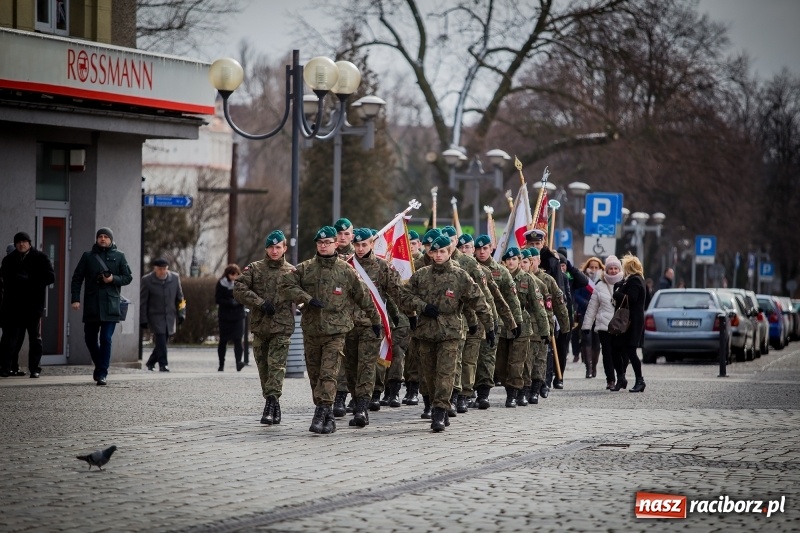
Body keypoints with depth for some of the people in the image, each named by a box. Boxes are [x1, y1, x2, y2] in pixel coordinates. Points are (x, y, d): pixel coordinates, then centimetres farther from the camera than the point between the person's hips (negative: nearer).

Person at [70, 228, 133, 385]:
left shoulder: (118, 256, 8)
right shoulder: (88, 256, 10)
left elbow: (128, 277, 9)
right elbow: (77, 278, 7)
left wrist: (113, 279, -11)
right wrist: (75, 298, -4)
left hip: (110, 303, -2)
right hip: (91, 304, 2)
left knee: (106, 339, -9)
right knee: (90, 338, 7)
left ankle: (102, 373, -7)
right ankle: (99, 366, 29)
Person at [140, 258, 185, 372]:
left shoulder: (175, 278, 1)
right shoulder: (147, 280, -8)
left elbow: (179, 298, 10)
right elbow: (142, 302, -5)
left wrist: (181, 314, 4)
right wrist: (143, 320, -8)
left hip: (170, 316, 4)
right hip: (155, 316, -4)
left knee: (163, 341, 8)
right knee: (161, 340, -15)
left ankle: (150, 363, 25)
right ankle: (163, 364, -12)